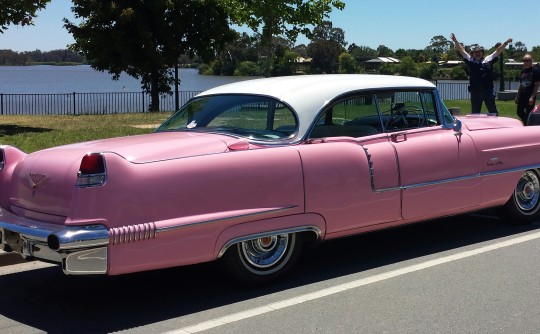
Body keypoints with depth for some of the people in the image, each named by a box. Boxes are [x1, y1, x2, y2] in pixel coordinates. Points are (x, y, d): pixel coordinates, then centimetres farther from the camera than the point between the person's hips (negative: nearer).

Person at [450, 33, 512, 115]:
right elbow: (462, 50, 3)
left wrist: (506, 43, 2)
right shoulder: (470, 61, 7)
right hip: (475, 91, 0)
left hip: (488, 90, 1)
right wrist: (455, 41, -5)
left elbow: (498, 51, 10)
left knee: (493, 112, 7)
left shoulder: (488, 60, 9)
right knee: (475, 113, 8)